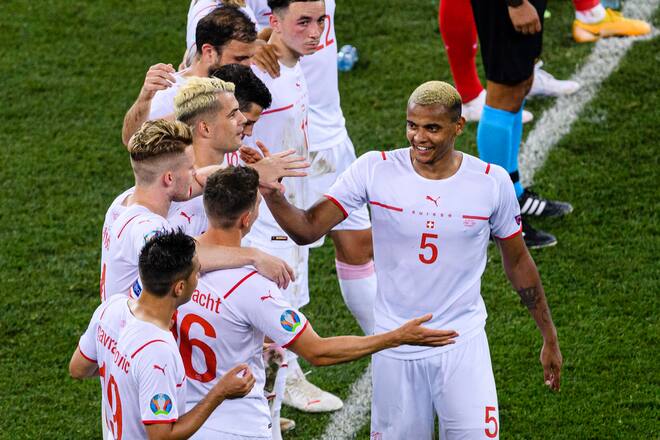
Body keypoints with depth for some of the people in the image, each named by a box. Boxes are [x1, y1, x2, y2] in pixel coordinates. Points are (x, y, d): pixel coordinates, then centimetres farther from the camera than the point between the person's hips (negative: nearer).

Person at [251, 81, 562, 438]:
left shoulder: (491, 181, -6)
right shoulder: (375, 170, -9)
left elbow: (517, 262, 6)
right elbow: (308, 229, -13)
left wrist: (549, 338, 11)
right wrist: (272, 195, -33)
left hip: (462, 345, 0)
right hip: (395, 346, 0)